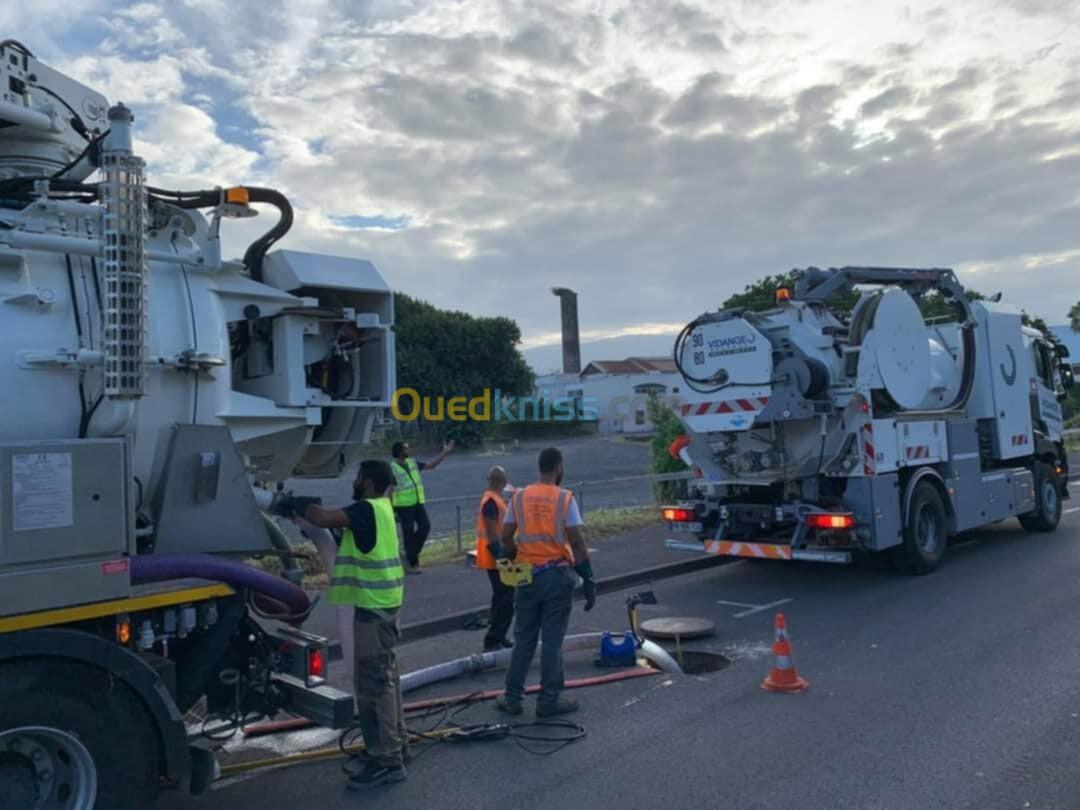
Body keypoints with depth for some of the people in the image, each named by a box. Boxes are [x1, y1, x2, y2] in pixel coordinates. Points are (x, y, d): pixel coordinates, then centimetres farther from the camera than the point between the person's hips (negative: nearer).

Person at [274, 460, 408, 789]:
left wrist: (295, 503, -11)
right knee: (383, 678, 19)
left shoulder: (368, 509, -19)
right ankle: (395, 743, 30)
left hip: (374, 606, -10)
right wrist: (302, 506, 4)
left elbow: (322, 518, -29)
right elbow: (335, 519, 14)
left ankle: (386, 760, 1)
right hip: (382, 603, 10)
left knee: (372, 683, -5)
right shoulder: (379, 508, 13)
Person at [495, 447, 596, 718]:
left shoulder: (519, 497, 1)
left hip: (526, 576, 3)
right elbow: (577, 544, -11)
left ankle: (512, 698, 21)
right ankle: (549, 701, 14)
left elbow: (506, 538, 2)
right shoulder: (565, 499, -9)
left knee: (523, 640, 14)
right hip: (557, 575, -3)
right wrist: (589, 581, -6)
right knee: (552, 641, 6)